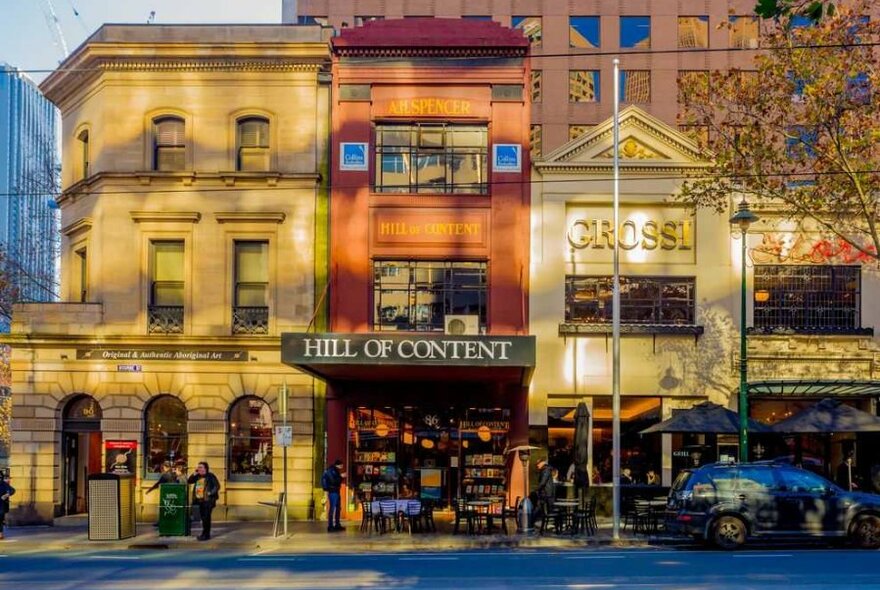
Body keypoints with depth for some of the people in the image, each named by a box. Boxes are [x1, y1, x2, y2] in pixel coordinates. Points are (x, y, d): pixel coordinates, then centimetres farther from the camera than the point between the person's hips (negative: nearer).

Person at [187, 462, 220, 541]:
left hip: (208, 500, -7)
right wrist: (195, 474, -2)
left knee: (206, 517, -9)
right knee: (203, 517, 12)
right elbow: (189, 481, 8)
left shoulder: (210, 476, -5)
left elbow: (217, 486, -8)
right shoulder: (197, 476, 12)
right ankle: (205, 534, 22)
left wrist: (210, 493, -18)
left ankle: (206, 534, -6)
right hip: (200, 500, 7)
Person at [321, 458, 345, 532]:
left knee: (338, 508, 15)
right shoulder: (331, 471, -13)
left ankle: (337, 525, 24)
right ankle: (330, 526, -9)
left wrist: (341, 477, 8)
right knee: (332, 508, -10)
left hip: (336, 491, 10)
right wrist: (341, 477, -15)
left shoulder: (335, 471, 16)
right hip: (332, 492, -10)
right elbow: (333, 481, -22)